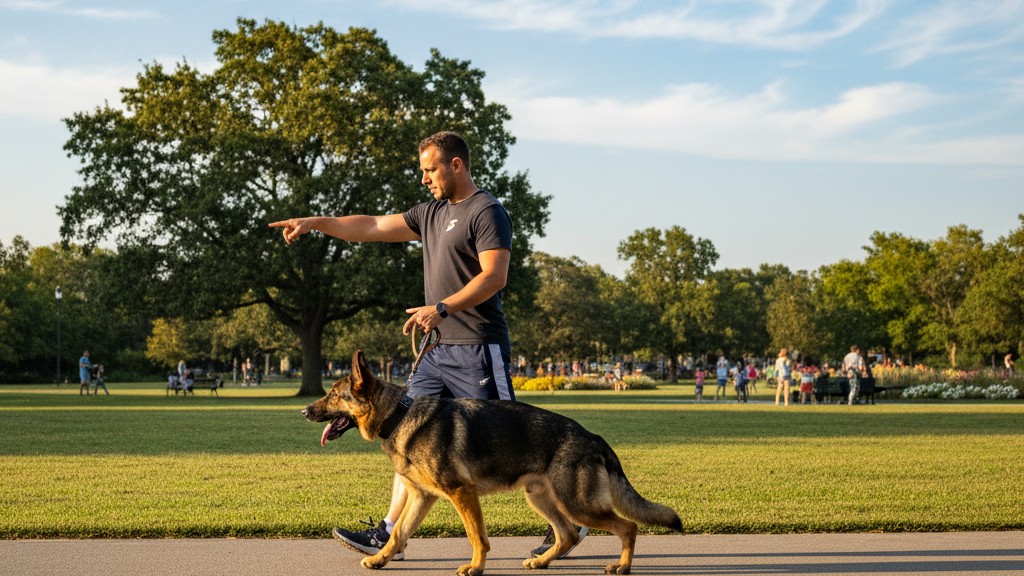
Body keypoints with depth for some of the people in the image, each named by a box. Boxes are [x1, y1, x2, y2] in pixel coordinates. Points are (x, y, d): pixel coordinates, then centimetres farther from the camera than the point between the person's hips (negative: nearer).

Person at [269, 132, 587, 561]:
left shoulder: (486, 212, -9)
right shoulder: (431, 214, 18)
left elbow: (494, 275, -19)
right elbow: (372, 227, 20)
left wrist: (441, 308, -25)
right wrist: (316, 222, 12)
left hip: (478, 349, -9)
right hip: (440, 349, 9)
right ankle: (389, 534, 6)